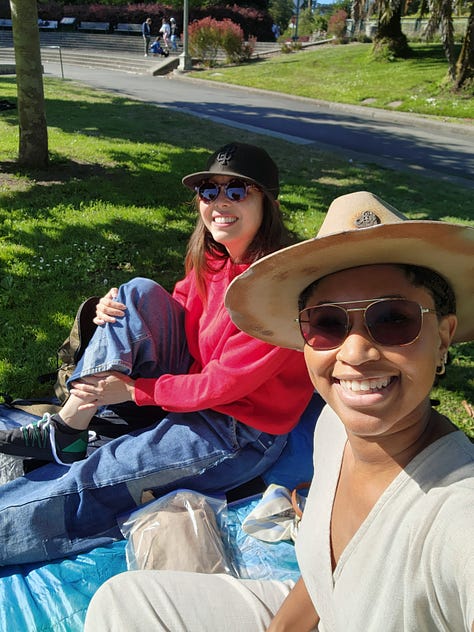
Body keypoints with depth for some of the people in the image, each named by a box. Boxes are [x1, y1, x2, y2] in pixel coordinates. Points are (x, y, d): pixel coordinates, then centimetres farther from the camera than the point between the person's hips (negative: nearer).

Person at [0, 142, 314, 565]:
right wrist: (118, 310, -10)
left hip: (240, 435, -7)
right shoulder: (212, 258, 2)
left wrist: (132, 390, -18)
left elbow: (227, 380, -23)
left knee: (80, 487, -19)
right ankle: (65, 432, -12)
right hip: (193, 391, 8)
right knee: (141, 292, -10)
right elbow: (175, 315, 12)